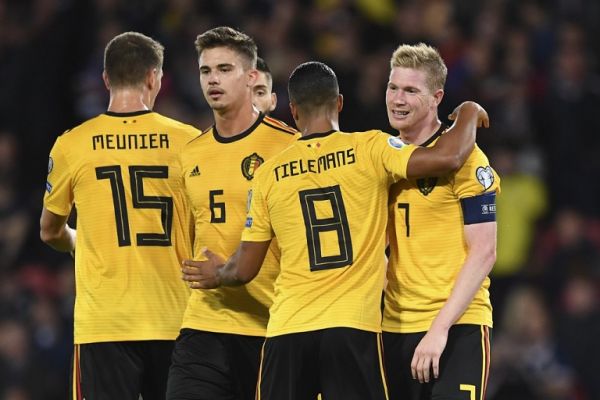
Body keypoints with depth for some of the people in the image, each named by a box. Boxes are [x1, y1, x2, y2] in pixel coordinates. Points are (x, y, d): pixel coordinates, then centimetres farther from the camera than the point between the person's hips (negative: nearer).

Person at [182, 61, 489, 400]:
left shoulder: (269, 174, 8)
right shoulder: (369, 149, -1)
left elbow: (244, 270, 12)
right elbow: (448, 157, -10)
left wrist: (218, 275, 36)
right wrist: (468, 115, 12)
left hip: (287, 332, 2)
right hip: (352, 328, -2)